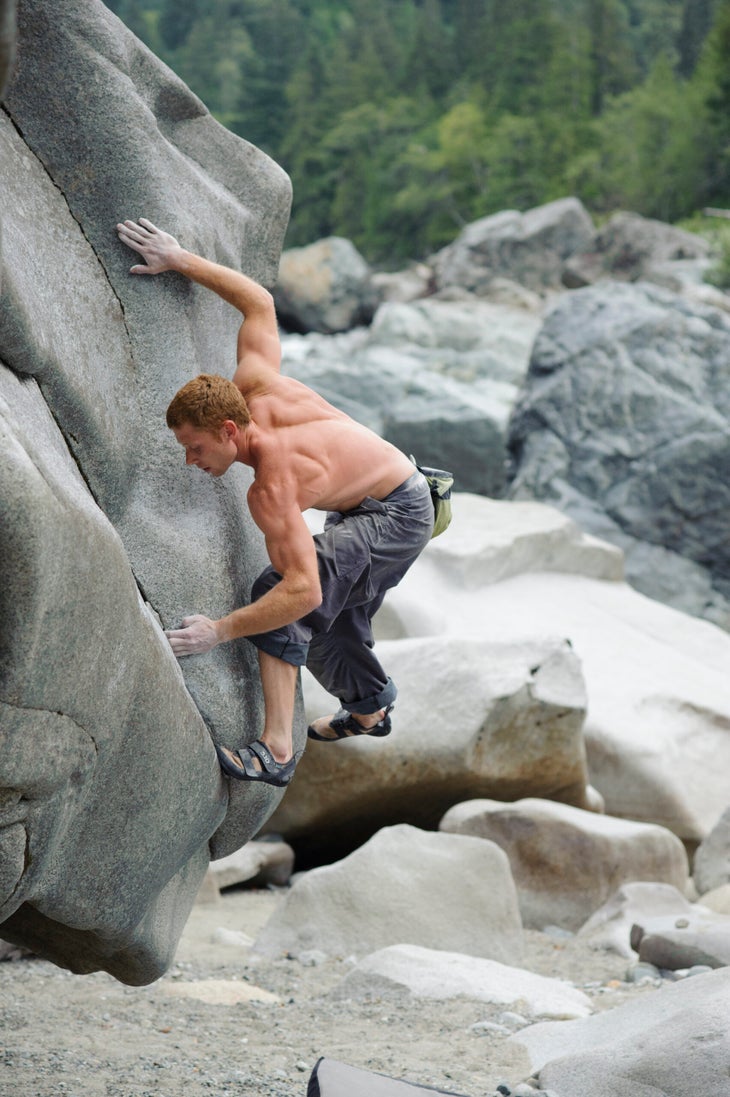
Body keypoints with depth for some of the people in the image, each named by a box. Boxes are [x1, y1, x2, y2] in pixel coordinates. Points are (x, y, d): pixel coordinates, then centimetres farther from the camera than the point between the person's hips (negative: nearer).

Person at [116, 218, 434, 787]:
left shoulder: (271, 488, -36)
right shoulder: (257, 387, -18)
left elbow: (303, 590, -41)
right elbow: (258, 300, -4)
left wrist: (219, 631, -41)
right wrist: (179, 260, -7)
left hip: (399, 517, -10)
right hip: (366, 507, 10)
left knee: (281, 596, -29)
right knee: (333, 623, 26)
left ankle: (277, 751, -32)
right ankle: (370, 707, 57)